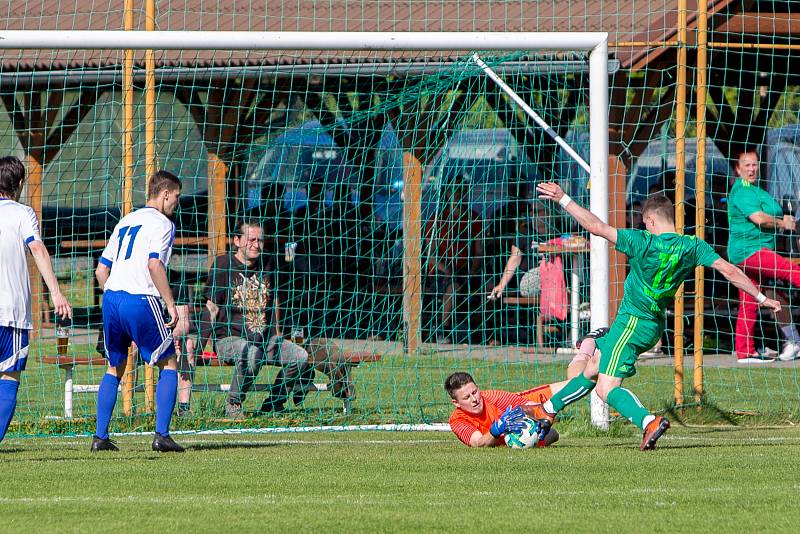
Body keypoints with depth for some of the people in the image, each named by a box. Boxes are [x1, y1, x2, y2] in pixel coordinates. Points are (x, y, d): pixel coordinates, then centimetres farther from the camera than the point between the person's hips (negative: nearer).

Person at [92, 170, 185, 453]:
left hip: (111, 299, 7)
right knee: (169, 365, 5)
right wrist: (171, 304, -13)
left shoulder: (125, 222, 21)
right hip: (141, 301, -7)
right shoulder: (162, 223, -2)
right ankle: (161, 434, -4)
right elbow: (155, 265, -17)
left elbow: (101, 269, 19)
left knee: (114, 369, 17)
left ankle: (100, 436, 11)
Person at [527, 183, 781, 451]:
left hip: (631, 322, -8)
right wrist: (761, 298, 1)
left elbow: (597, 227, -20)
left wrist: (562, 199, -14)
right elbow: (729, 270, -6)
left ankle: (649, 421, -32)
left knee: (607, 388, -11)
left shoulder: (643, 242, -17)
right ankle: (548, 411, 32)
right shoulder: (693, 246, -2)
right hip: (654, 326, 8)